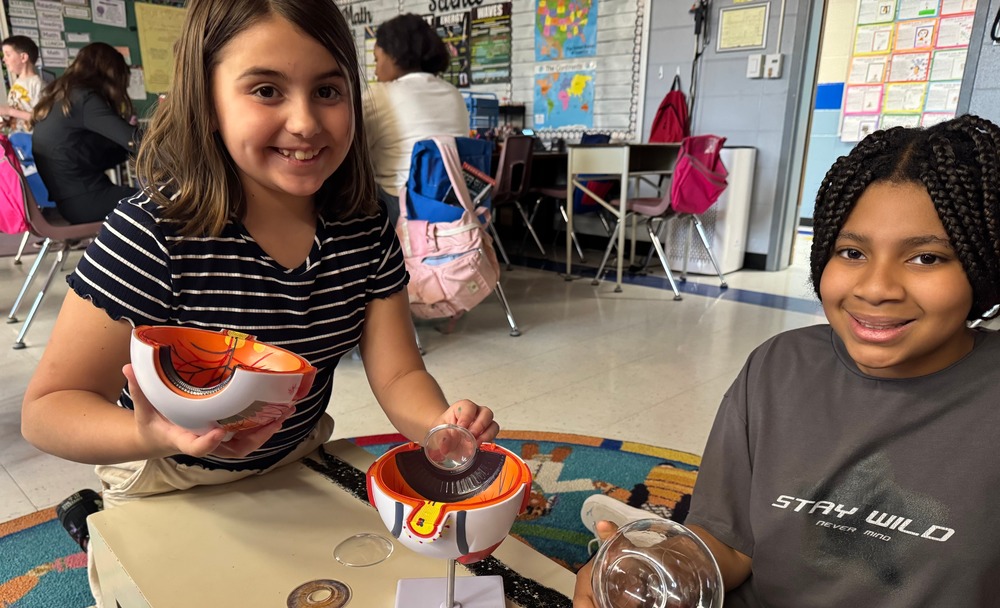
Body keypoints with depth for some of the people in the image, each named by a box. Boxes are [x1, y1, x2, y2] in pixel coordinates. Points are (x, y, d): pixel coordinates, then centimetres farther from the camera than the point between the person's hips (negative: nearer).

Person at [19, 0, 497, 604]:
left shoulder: (366, 228, -15)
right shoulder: (154, 236, -29)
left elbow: (398, 375, -14)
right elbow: (47, 408, -23)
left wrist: (443, 425, -35)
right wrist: (157, 435, -43)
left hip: (301, 469, 5)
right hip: (171, 493, -4)